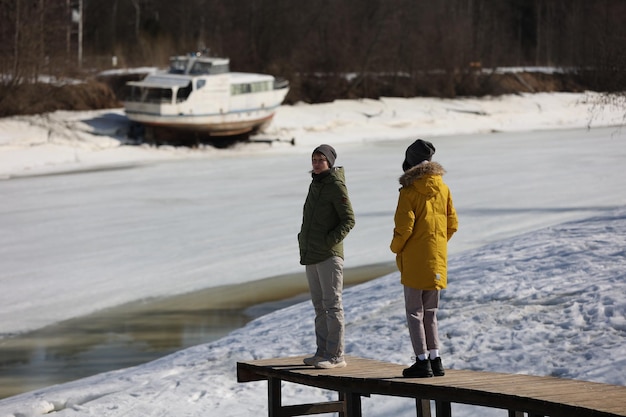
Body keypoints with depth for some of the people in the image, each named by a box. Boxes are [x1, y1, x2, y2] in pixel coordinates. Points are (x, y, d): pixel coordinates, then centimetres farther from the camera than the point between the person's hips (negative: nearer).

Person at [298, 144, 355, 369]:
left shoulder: (336, 186, -10)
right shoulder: (315, 184, 15)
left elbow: (349, 219, -13)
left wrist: (330, 241, -20)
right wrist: (303, 238, 12)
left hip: (329, 255, -9)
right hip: (311, 255, 9)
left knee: (332, 305, -7)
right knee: (319, 306, 11)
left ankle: (336, 355, -7)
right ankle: (323, 352, 15)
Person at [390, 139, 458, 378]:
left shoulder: (409, 191, -13)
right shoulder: (442, 189, 4)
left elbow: (404, 226, -16)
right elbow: (452, 224, 8)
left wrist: (396, 248, 1)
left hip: (414, 259, -6)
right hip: (438, 258, 6)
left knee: (414, 311, 1)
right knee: (430, 311, 15)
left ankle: (422, 361, -3)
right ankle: (435, 359, 11)